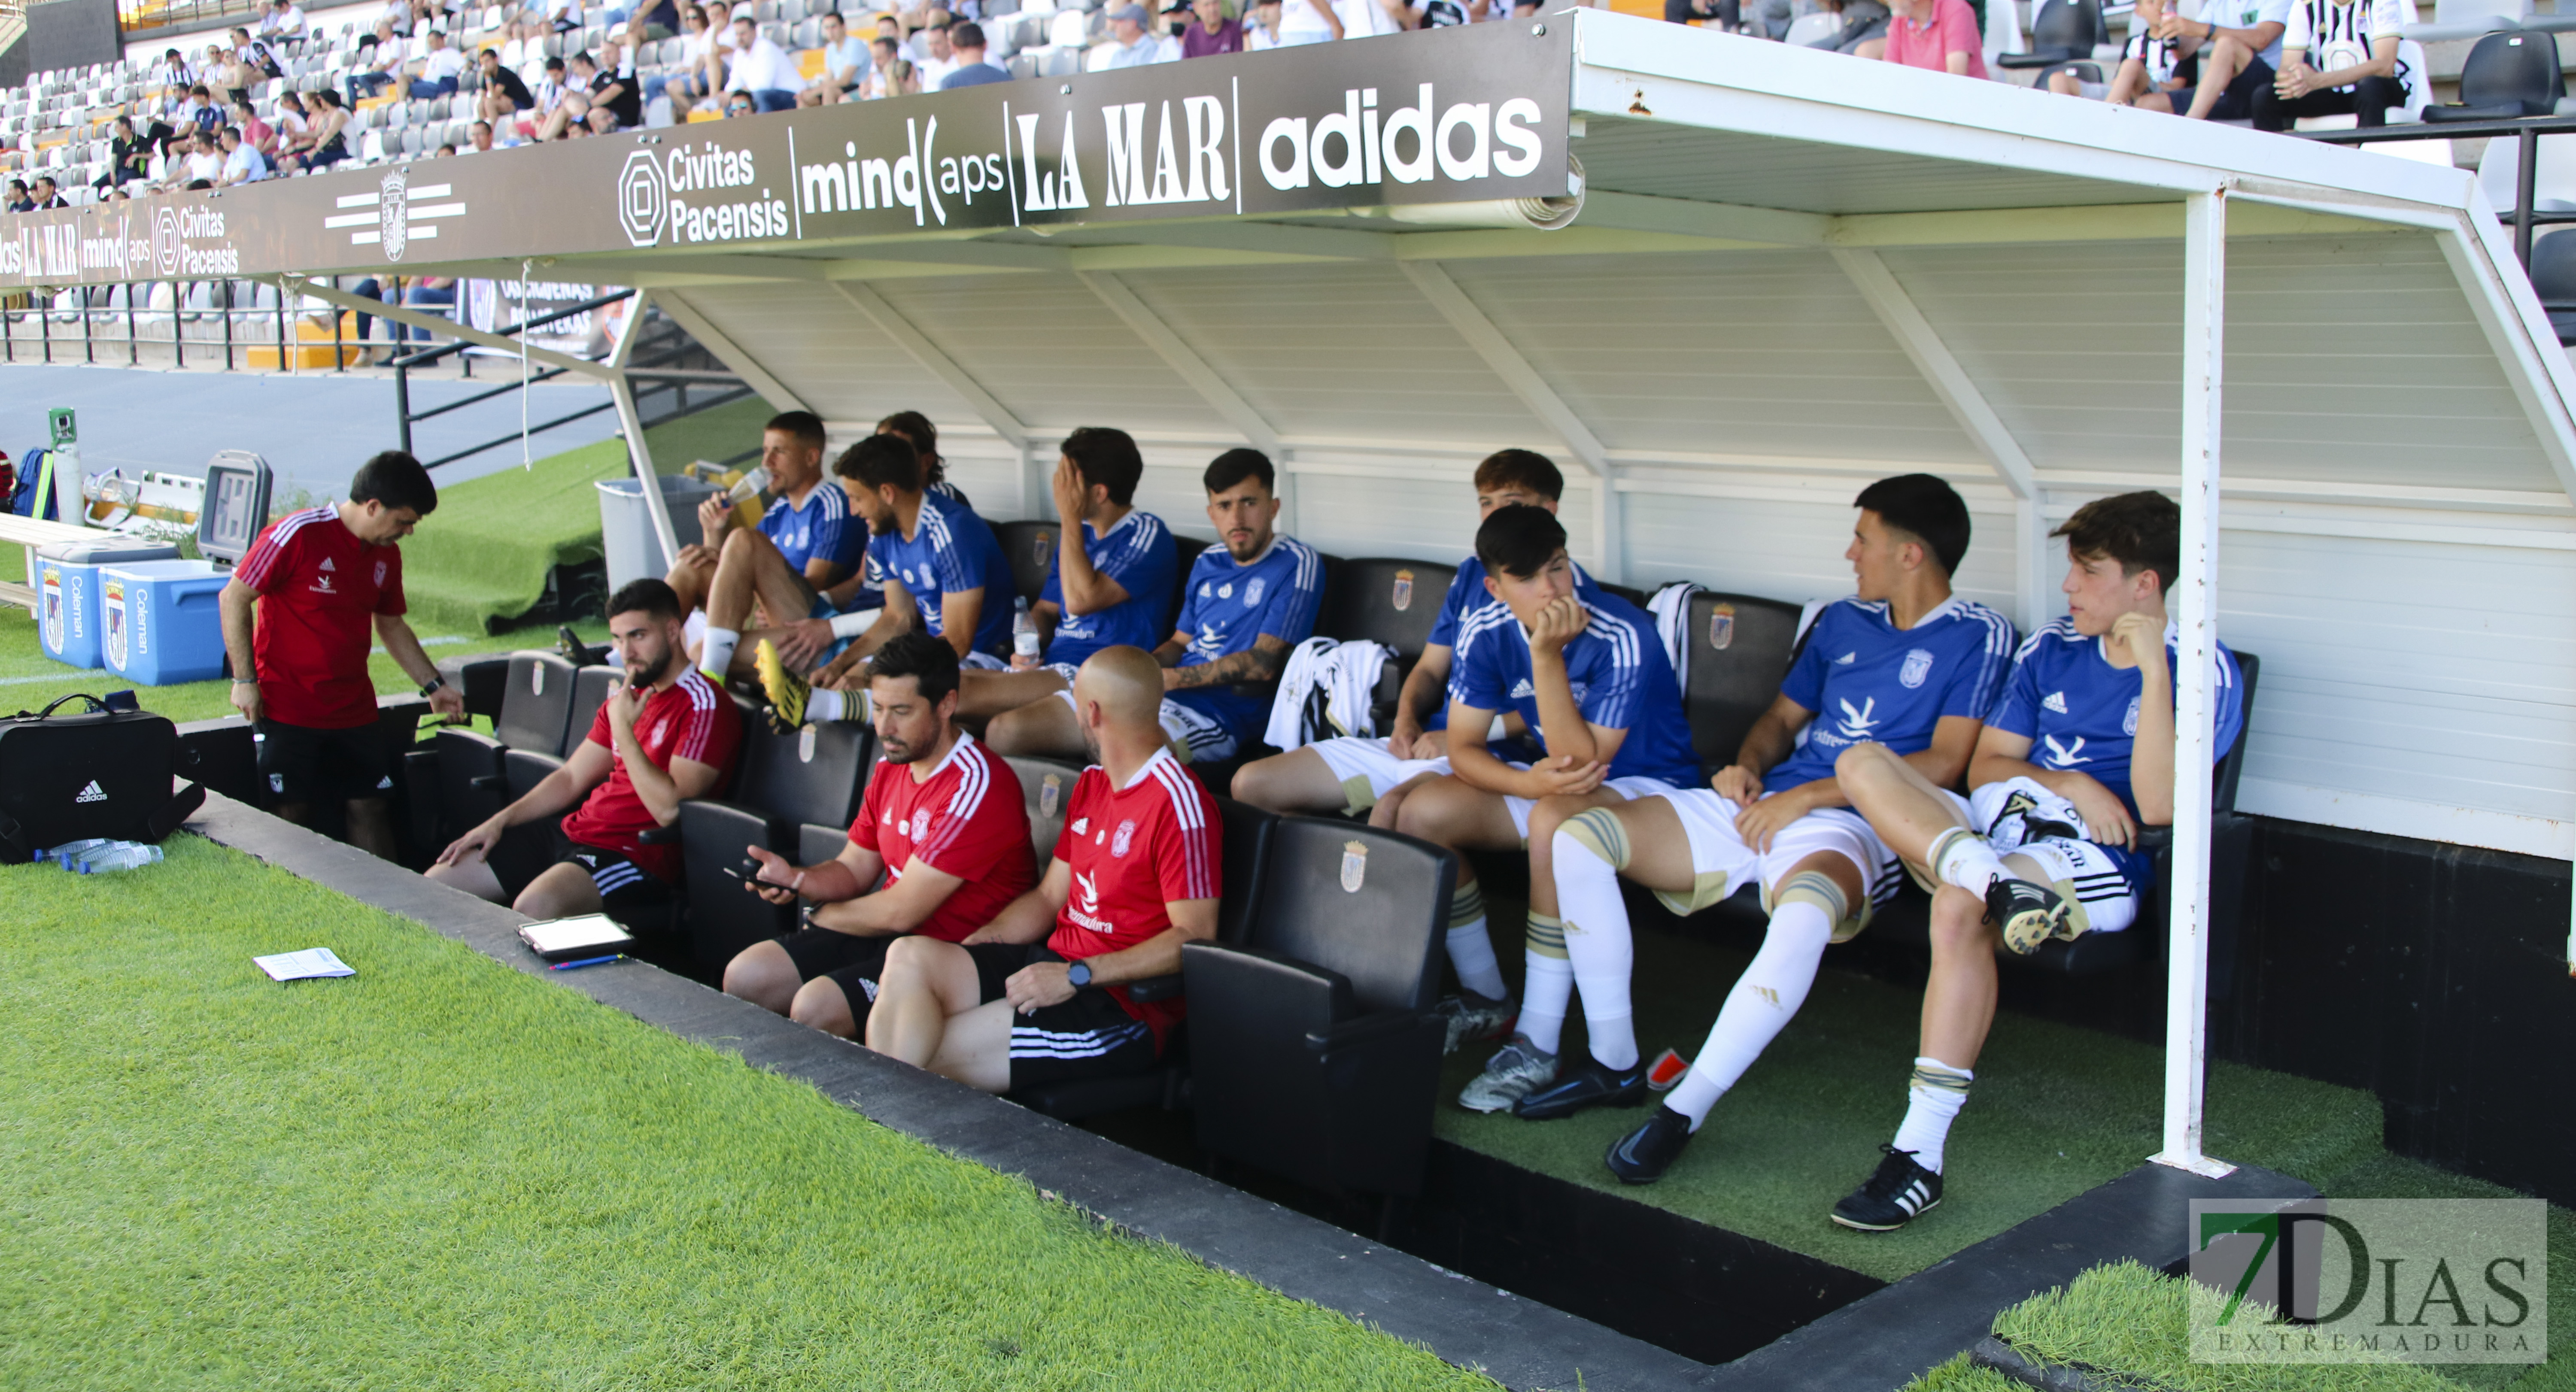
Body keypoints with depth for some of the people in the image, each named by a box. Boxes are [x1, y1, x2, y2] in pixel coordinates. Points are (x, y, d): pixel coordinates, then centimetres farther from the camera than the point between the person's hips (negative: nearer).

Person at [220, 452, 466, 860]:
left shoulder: (387, 556, 6)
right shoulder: (298, 536, -15)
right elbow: (233, 599, -10)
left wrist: (434, 686, 15)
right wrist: (244, 680, -12)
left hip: (354, 711, 6)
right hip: (288, 712, -6)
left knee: (372, 808, 5)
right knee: (294, 816, -1)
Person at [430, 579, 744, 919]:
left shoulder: (704, 705, -11)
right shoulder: (624, 699, 18)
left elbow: (669, 809, -21)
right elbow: (571, 778, 23)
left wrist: (623, 729, -16)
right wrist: (499, 821, 12)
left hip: (636, 854, -9)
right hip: (575, 836, 9)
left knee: (535, 907, -36)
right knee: (437, 883, 3)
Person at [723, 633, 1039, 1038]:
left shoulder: (976, 785, -22)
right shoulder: (890, 769, 9)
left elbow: (901, 912, -20)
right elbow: (853, 870, 16)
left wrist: (820, 916, -3)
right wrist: (797, 880, -7)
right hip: (883, 933, 9)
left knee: (816, 1006, -26)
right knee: (744, 978, 0)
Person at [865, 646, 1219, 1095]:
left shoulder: (1178, 803, -14)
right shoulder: (1091, 784, 18)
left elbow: (1194, 937, -19)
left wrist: (1078, 975, -21)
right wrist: (976, 941, 2)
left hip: (1124, 1003, -9)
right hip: (1055, 964, 9)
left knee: (929, 1055, -23)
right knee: (909, 956, -14)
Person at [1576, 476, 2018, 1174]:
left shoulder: (1977, 635, 1)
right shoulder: (1843, 622, 22)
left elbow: (1944, 763, -9)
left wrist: (1807, 795, -12)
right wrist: (1749, 766, 5)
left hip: (1852, 827, -7)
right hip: (1762, 804, 7)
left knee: (1805, 913, -44)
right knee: (1580, 837, -13)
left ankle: (1683, 1111, -33)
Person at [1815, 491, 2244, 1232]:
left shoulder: (2199, 670, -2)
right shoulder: (2051, 651, 17)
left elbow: (2156, 806, -14)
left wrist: (2153, 671, -19)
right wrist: (2067, 783, -4)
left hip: (2099, 862, -7)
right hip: (2000, 827, 7)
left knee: (1960, 909, -37)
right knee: (1862, 761, -15)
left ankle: (1921, 1155, -35)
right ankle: (2006, 888, -38)